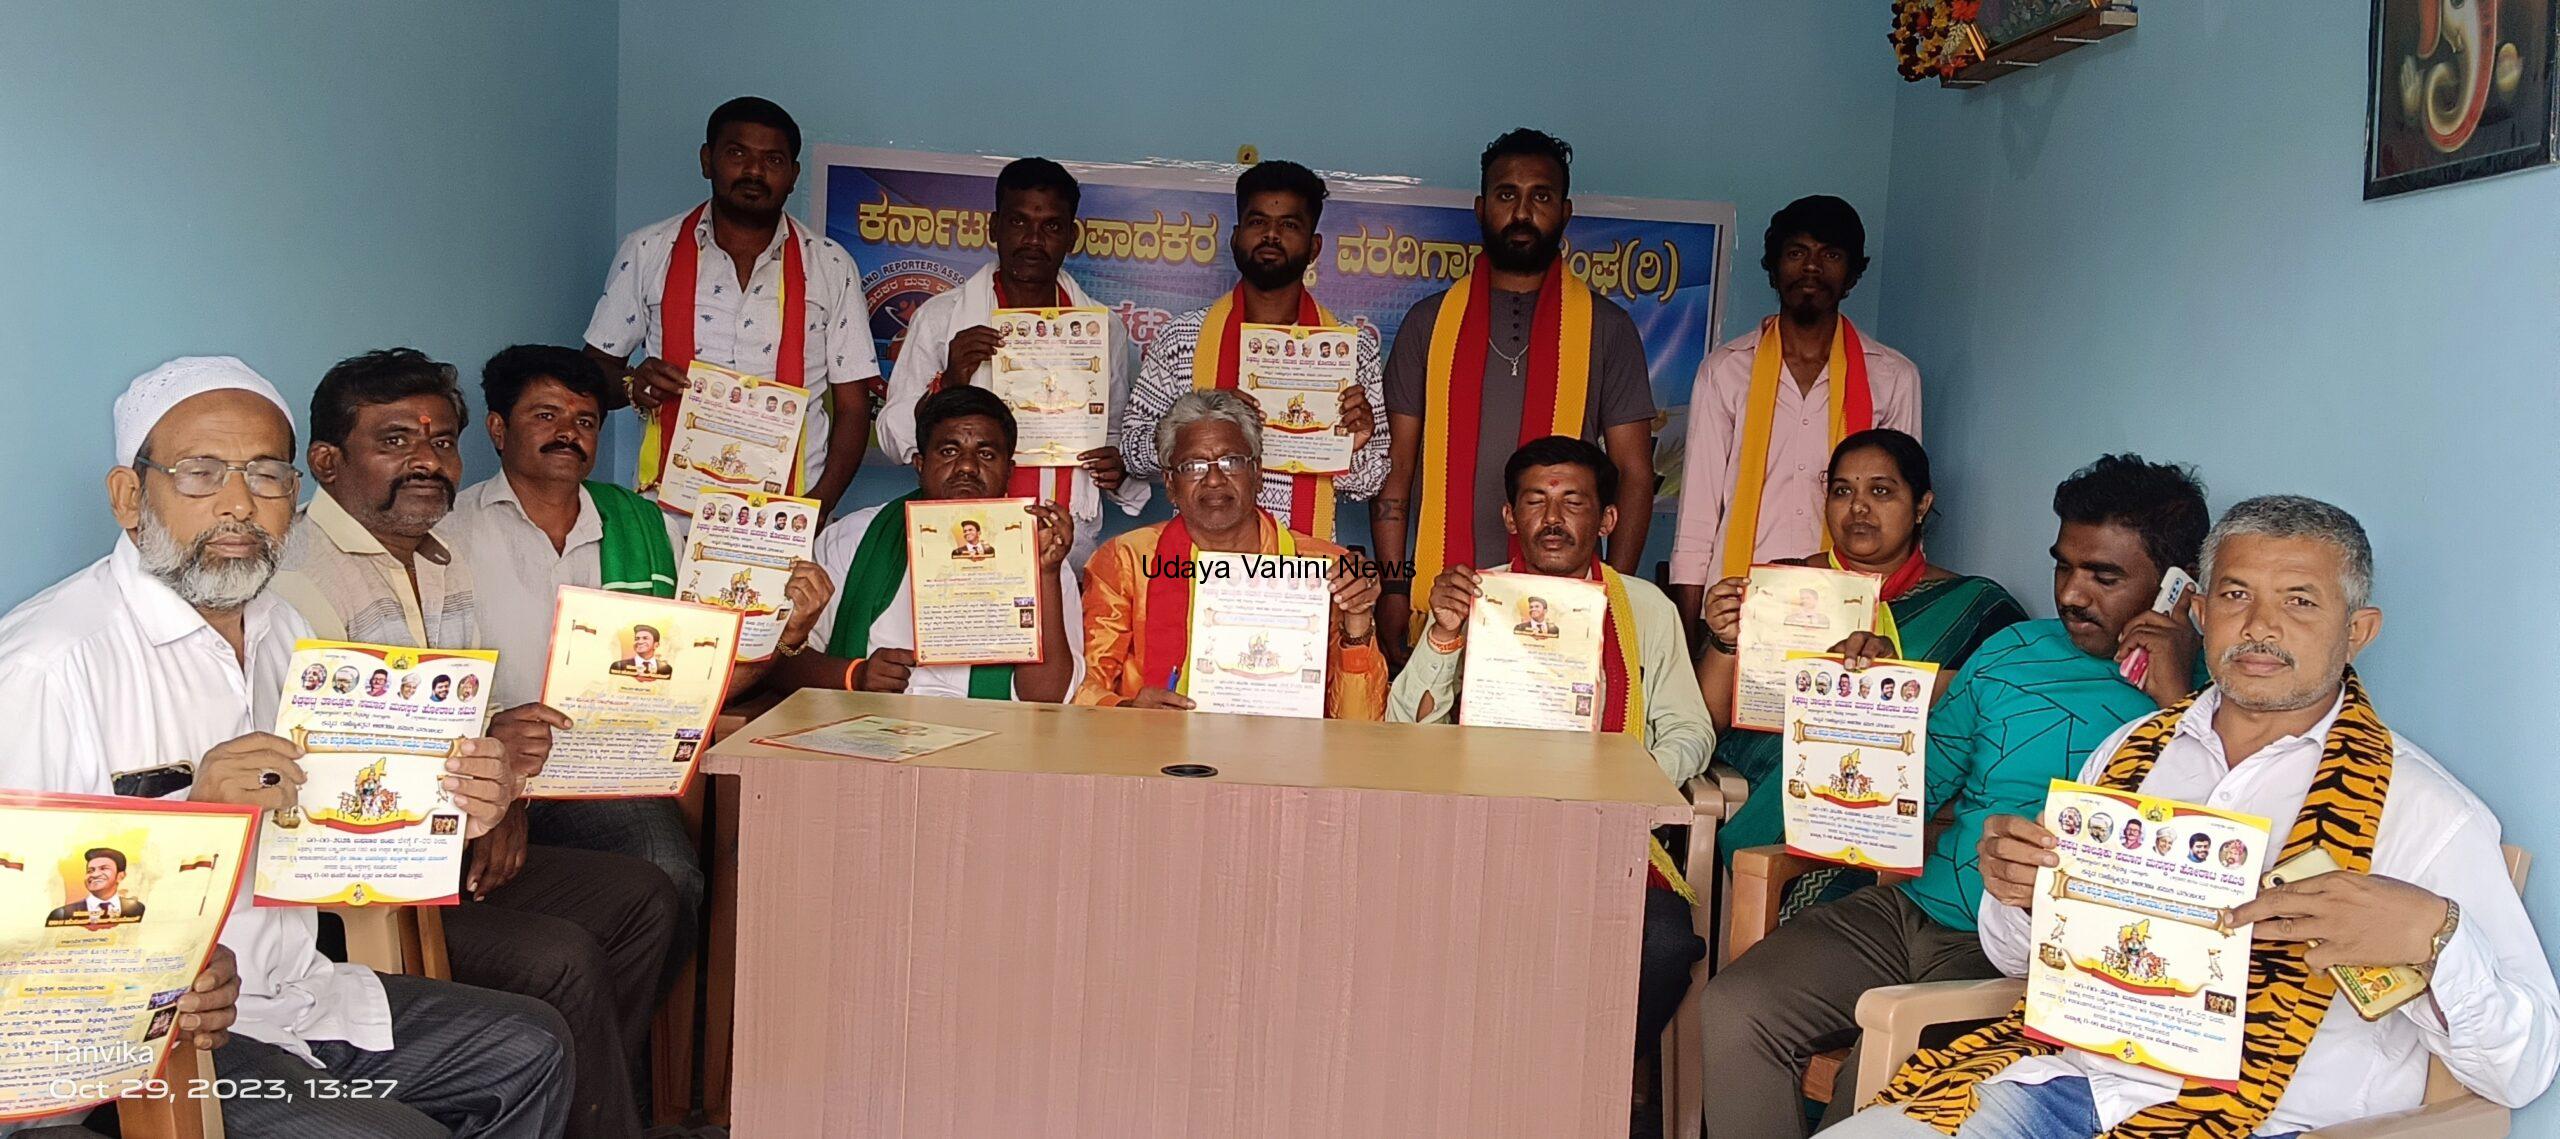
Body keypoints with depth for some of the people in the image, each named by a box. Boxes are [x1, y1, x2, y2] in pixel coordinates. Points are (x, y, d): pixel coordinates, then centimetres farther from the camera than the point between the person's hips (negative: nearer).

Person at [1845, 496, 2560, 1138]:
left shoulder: (2421, 808, -2)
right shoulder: (2133, 751, 13)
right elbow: (2022, 957, 20)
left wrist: (2430, 937, -24)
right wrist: (2014, 890, -3)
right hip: (2062, 1069, 4)